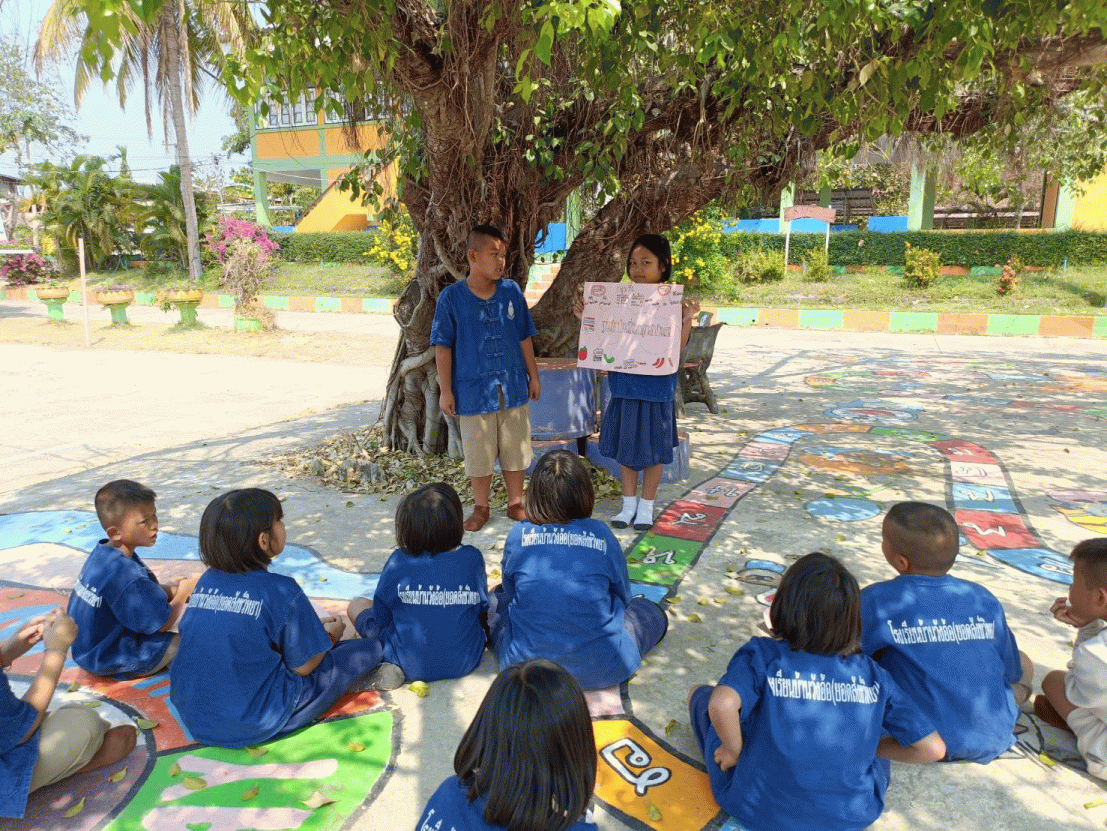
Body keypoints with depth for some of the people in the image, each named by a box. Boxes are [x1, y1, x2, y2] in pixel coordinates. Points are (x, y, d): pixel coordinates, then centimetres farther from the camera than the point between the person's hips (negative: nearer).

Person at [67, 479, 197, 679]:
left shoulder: (102, 553, -3)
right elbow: (162, 624, -24)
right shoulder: (126, 575, -34)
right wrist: (183, 592, -9)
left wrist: (173, 589, -6)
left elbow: (144, 593, 12)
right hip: (113, 662, -10)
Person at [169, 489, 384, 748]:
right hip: (254, 727, -6)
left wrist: (315, 629, 18)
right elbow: (302, 666, -10)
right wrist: (330, 635, 11)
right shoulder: (281, 591, -19)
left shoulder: (206, 582, 1)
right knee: (369, 648, -1)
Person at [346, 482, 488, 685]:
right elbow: (483, 610, -2)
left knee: (357, 605, 13)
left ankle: (392, 668, -3)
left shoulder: (399, 562, -20)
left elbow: (379, 621, -11)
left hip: (412, 666, -5)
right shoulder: (472, 559, -15)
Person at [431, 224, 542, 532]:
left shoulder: (512, 291, -1)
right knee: (479, 454, 10)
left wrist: (533, 376, 10)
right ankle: (481, 507, 29)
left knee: (515, 449, 12)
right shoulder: (451, 297, -8)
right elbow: (443, 347, -5)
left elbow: (524, 338, 7)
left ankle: (516, 503, 30)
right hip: (473, 389, -2)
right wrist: (445, 389, -6)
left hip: (513, 387, 2)